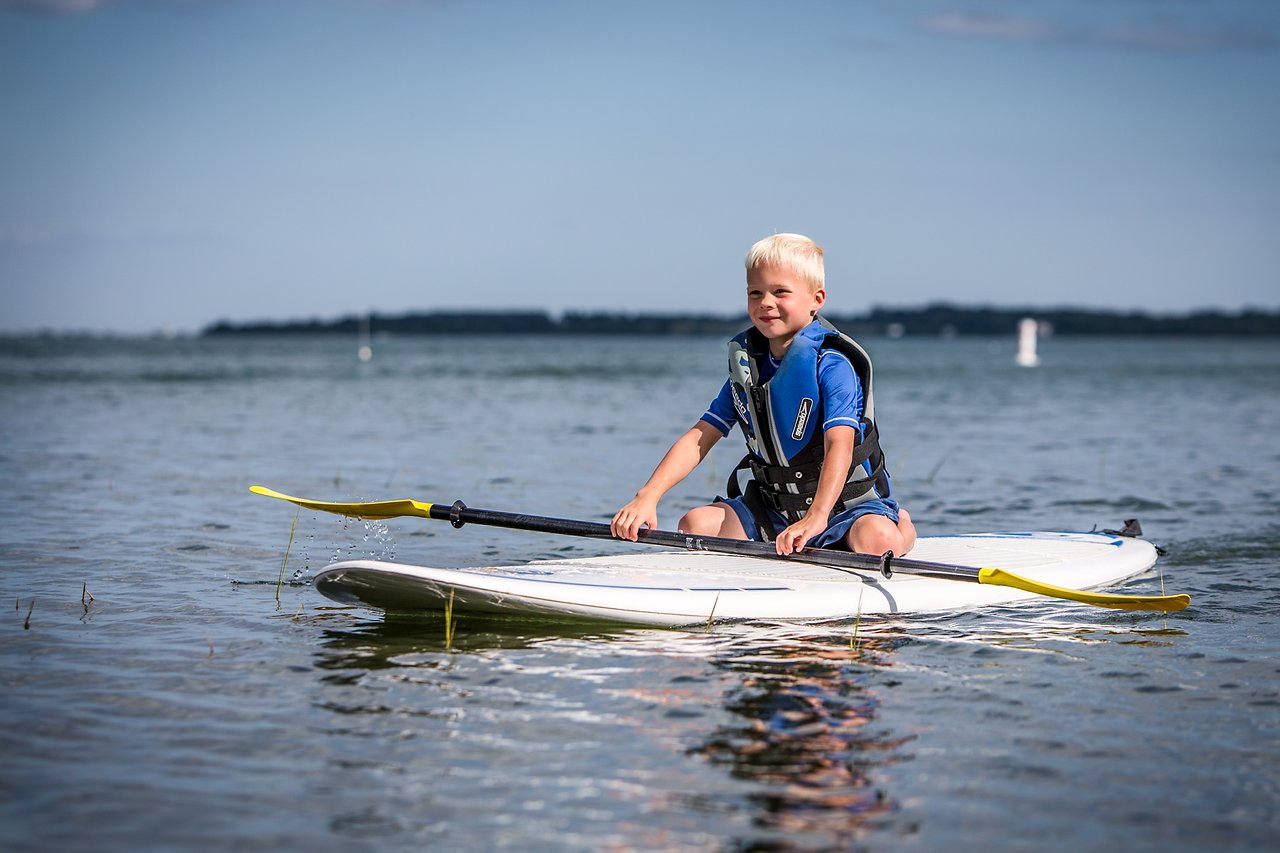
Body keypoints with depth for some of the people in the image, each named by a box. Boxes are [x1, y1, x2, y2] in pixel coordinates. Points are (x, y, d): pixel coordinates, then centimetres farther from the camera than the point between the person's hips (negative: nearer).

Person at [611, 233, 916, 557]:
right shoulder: (746, 366, 5)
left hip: (845, 503, -5)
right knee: (695, 524, -16)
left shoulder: (832, 364, -16)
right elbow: (700, 438, 0)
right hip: (772, 509, 5)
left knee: (878, 541, -35)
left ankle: (899, 524, 3)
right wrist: (648, 496, -15)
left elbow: (839, 445, -29)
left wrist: (815, 518, -45)